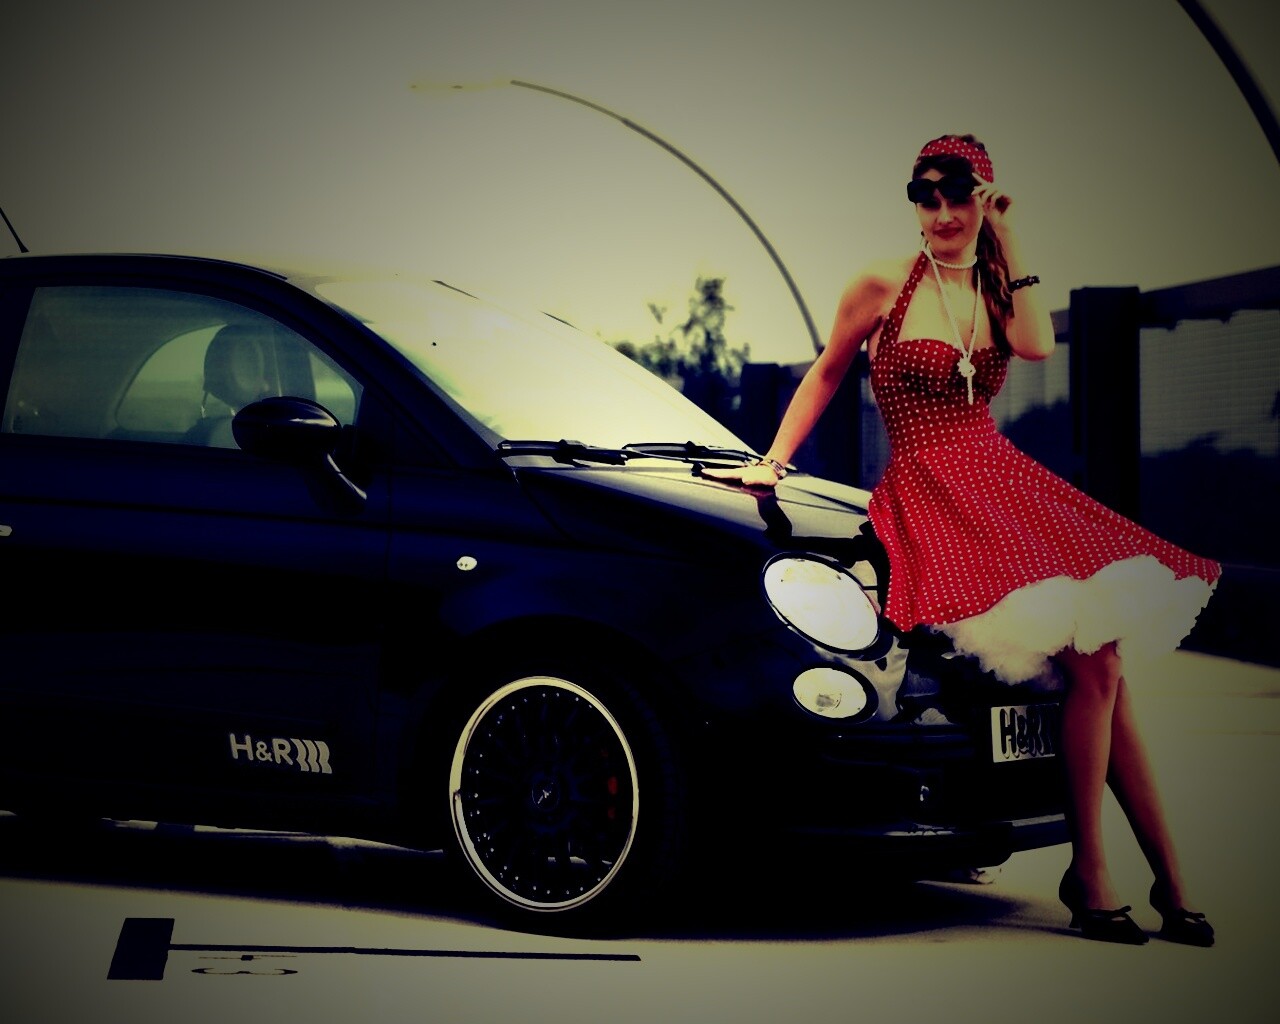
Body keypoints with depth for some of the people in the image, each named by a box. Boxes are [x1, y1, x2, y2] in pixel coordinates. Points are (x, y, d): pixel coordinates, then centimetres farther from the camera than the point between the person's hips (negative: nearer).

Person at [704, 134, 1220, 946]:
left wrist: (1009, 243, -1)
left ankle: (1171, 884, -6)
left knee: (1103, 663, -10)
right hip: (931, 495, -5)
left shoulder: (996, 287, 14)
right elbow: (827, 374, 12)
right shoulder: (885, 286, 2)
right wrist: (772, 463, 10)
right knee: (1091, 663, -21)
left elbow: (1037, 343, -7)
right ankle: (1090, 876, -14)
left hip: (1007, 484, 5)